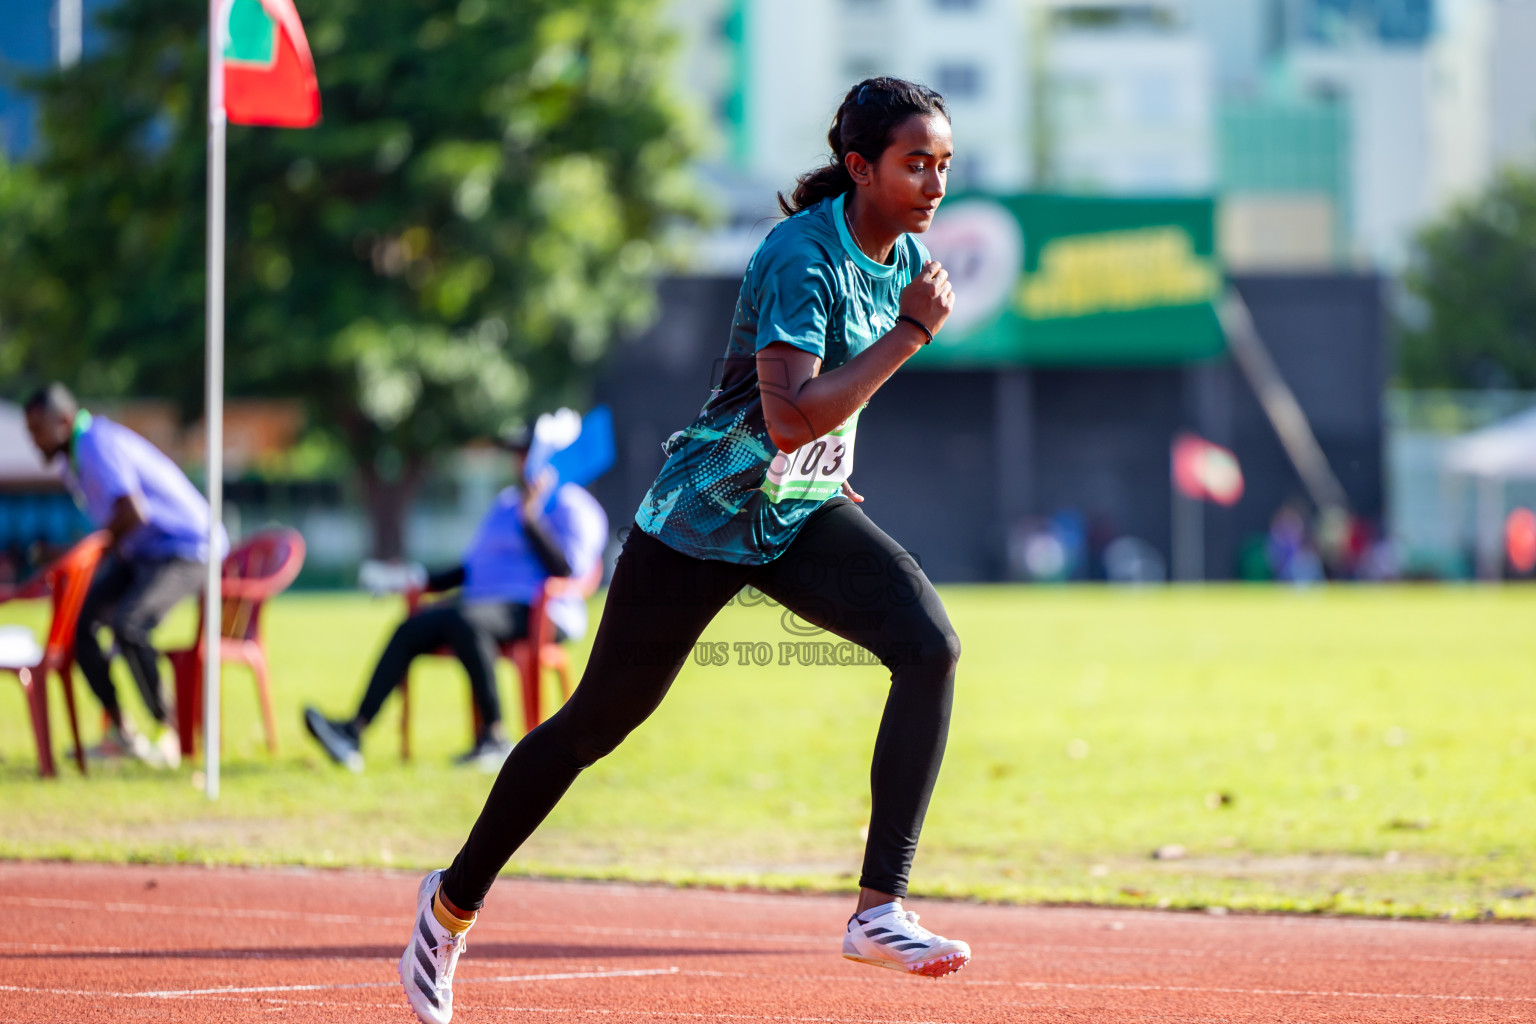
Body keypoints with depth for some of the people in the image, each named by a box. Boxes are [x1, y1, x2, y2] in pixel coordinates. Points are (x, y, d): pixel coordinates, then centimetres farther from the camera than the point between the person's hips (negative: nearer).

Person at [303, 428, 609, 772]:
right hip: (484, 600, 8)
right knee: (410, 629, -16)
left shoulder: (571, 506, 1)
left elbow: (567, 569, -15)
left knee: (462, 619, -37)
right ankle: (354, 731, -27)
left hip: (539, 614, -8)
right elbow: (476, 566, 32)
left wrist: (530, 518, -20)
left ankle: (494, 736, -35)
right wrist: (425, 582, 23)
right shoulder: (506, 502, 27)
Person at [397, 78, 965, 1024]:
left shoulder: (904, 255, 1)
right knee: (599, 722, 7)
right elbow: (789, 418, -36)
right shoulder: (801, 258, -24)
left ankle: (881, 910, -22)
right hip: (702, 519, -6)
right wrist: (910, 332, -32)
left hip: (803, 517, 6)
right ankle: (455, 901, 29)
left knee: (930, 645, -21)